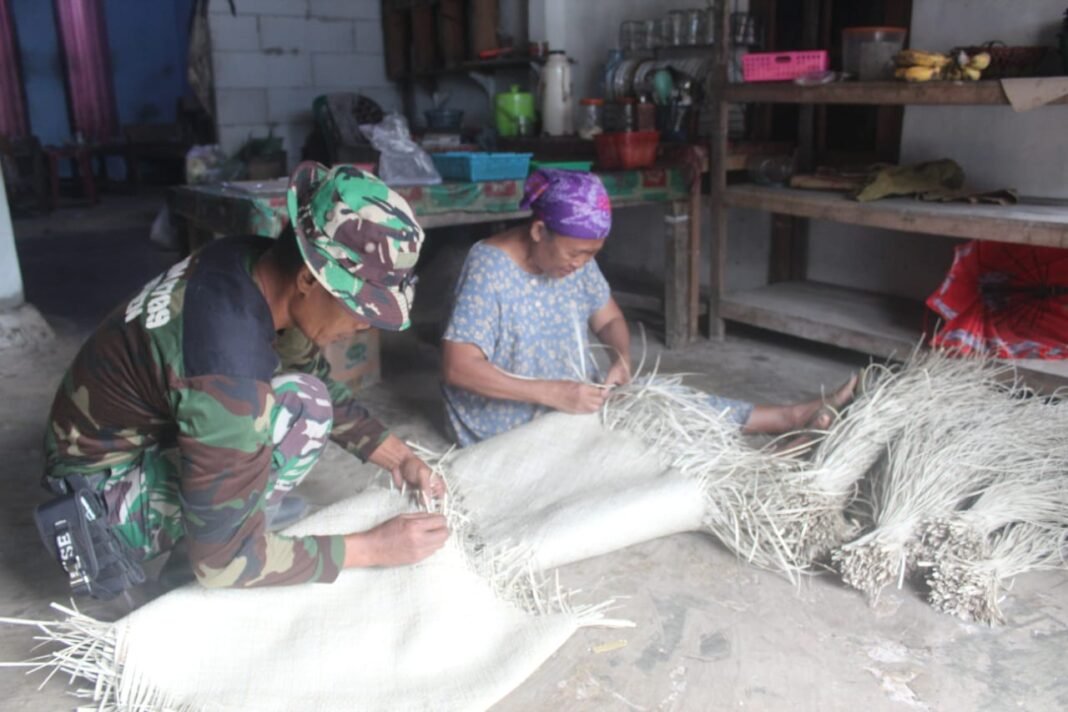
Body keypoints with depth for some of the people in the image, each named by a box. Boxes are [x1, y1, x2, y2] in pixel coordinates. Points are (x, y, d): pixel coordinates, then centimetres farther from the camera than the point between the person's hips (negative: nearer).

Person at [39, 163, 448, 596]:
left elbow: (326, 385, 6)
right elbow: (221, 560, -29)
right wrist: (373, 548, -23)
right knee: (303, 405, -25)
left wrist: (398, 458, -4)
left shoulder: (259, 267, -12)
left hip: (149, 434, 8)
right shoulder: (228, 368, -38)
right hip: (109, 491, -8)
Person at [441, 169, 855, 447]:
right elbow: (458, 367, -29)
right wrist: (552, 393, -33)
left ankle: (790, 417, -4)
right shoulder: (490, 268, -24)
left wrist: (621, 356, -15)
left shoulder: (577, 258, -3)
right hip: (511, 428, -7)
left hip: (576, 399, 7)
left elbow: (609, 318, 9)